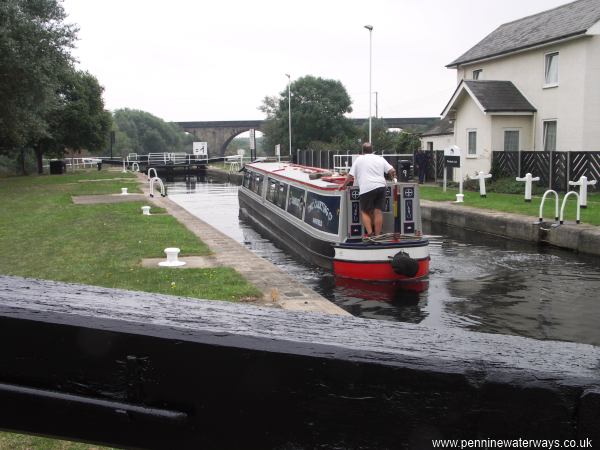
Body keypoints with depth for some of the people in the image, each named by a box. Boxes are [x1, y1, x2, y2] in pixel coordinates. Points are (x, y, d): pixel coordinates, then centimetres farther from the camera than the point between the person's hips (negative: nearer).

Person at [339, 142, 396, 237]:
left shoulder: (359, 159, 10)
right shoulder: (380, 159, 17)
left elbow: (350, 176, 8)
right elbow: (392, 171, 9)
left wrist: (344, 185, 23)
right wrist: (392, 176, 31)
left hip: (366, 188, -3)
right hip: (380, 186, 3)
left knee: (365, 212, 8)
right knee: (378, 212, 3)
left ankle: (370, 233, -7)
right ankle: (377, 235, 5)